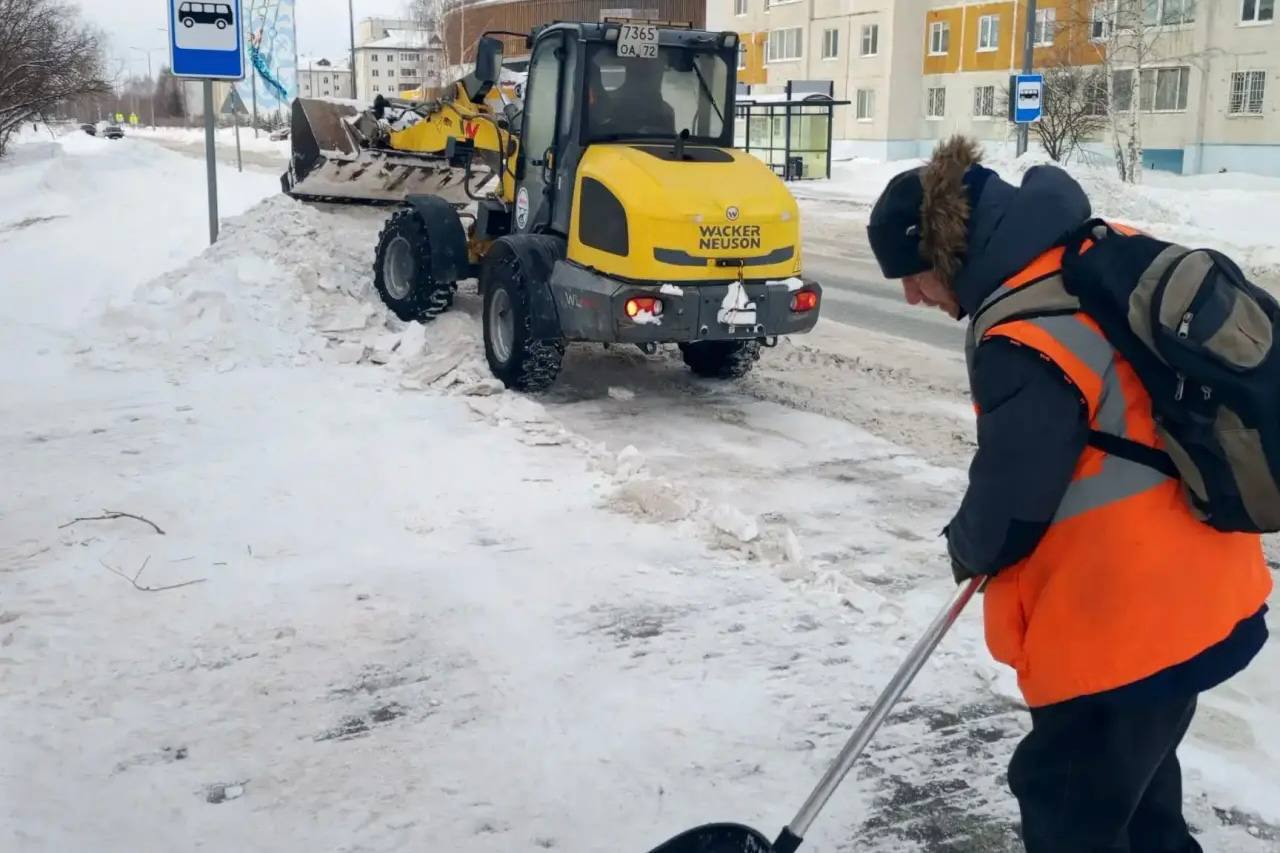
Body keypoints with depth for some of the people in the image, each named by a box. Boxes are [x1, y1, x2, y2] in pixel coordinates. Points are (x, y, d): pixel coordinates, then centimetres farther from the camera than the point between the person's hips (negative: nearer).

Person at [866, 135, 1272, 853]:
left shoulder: (1025, 342, -27)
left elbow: (1009, 505, -19)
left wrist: (969, 550, 4)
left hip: (1121, 619, -9)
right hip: (1186, 587, 9)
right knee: (1136, 787, 27)